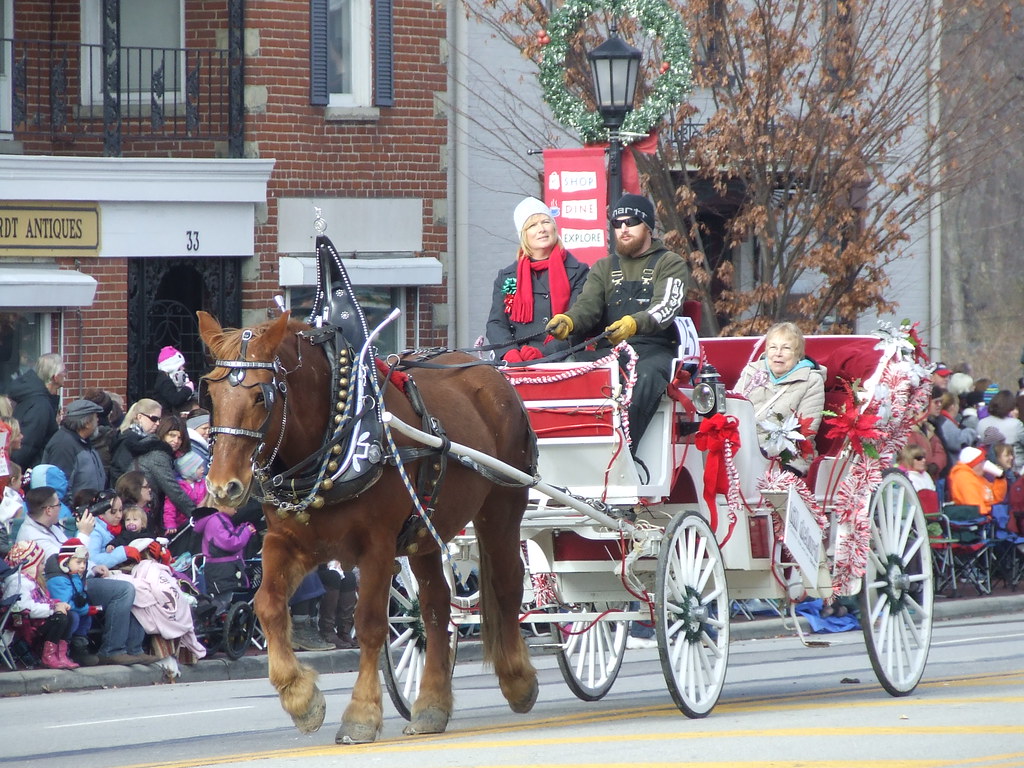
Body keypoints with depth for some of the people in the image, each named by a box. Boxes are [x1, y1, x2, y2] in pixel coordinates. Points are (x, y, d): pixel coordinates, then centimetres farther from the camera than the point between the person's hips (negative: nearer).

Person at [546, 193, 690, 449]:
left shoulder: (670, 264, 10)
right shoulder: (604, 268, 24)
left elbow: (665, 307, -9)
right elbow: (588, 305, 7)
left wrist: (634, 323, -31)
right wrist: (568, 321, -19)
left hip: (655, 351, -4)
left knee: (645, 376, -38)